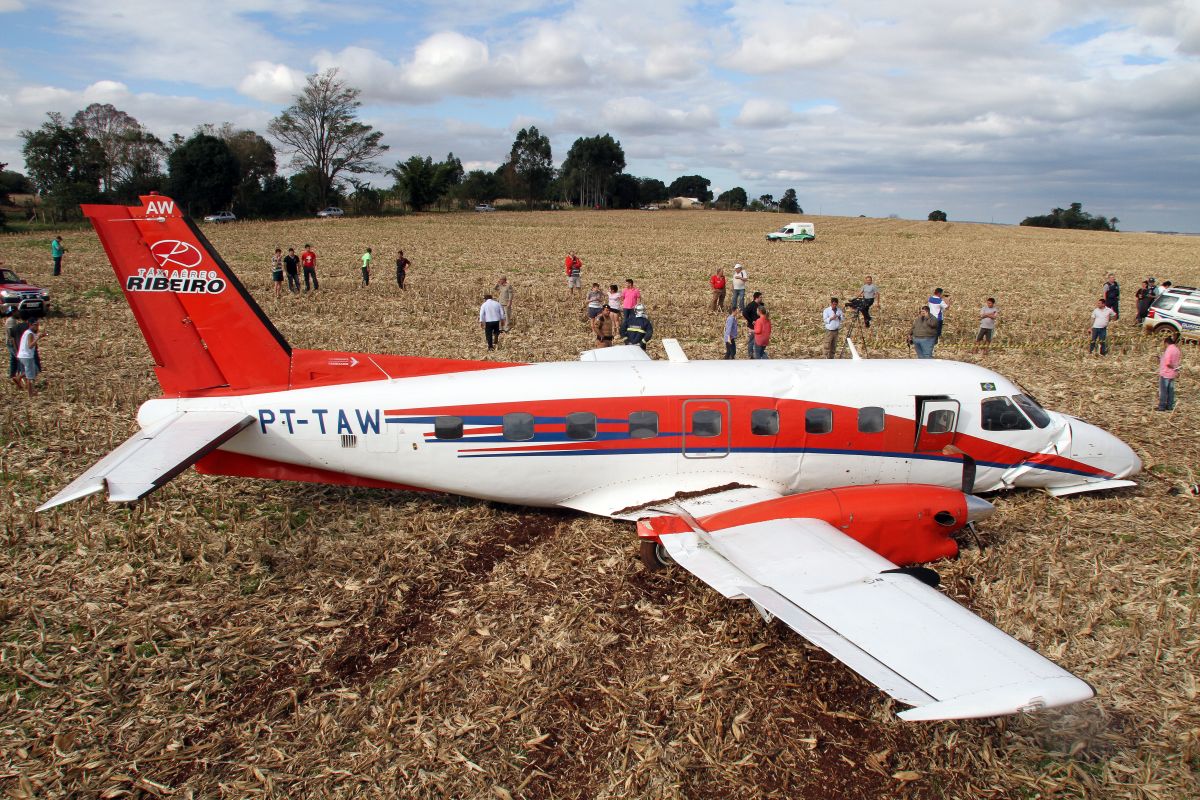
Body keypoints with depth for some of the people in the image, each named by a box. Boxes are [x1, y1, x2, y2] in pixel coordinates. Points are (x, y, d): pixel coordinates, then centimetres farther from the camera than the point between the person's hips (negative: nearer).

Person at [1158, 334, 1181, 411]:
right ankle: (1170, 406, 17)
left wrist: (1175, 368, -9)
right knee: (1170, 390, 13)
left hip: (1165, 374, -8)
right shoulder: (1177, 350, 8)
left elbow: (1168, 363, -24)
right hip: (1172, 374, 8)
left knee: (1163, 391, -1)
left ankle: (1162, 406, 2)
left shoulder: (1168, 350, -17)